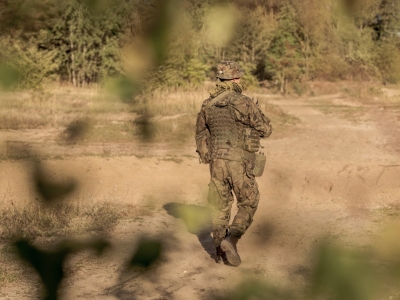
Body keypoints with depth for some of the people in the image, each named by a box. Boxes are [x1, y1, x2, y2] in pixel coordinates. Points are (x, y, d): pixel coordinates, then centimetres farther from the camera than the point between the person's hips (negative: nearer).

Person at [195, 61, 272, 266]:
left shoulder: (208, 105, 5)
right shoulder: (244, 103, -12)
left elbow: (200, 133, 17)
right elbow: (266, 130, -4)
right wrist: (251, 124, 16)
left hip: (217, 161, 5)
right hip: (239, 162, -4)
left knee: (220, 205, 15)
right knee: (248, 204, 8)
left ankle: (220, 250, 16)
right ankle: (231, 240, -11)